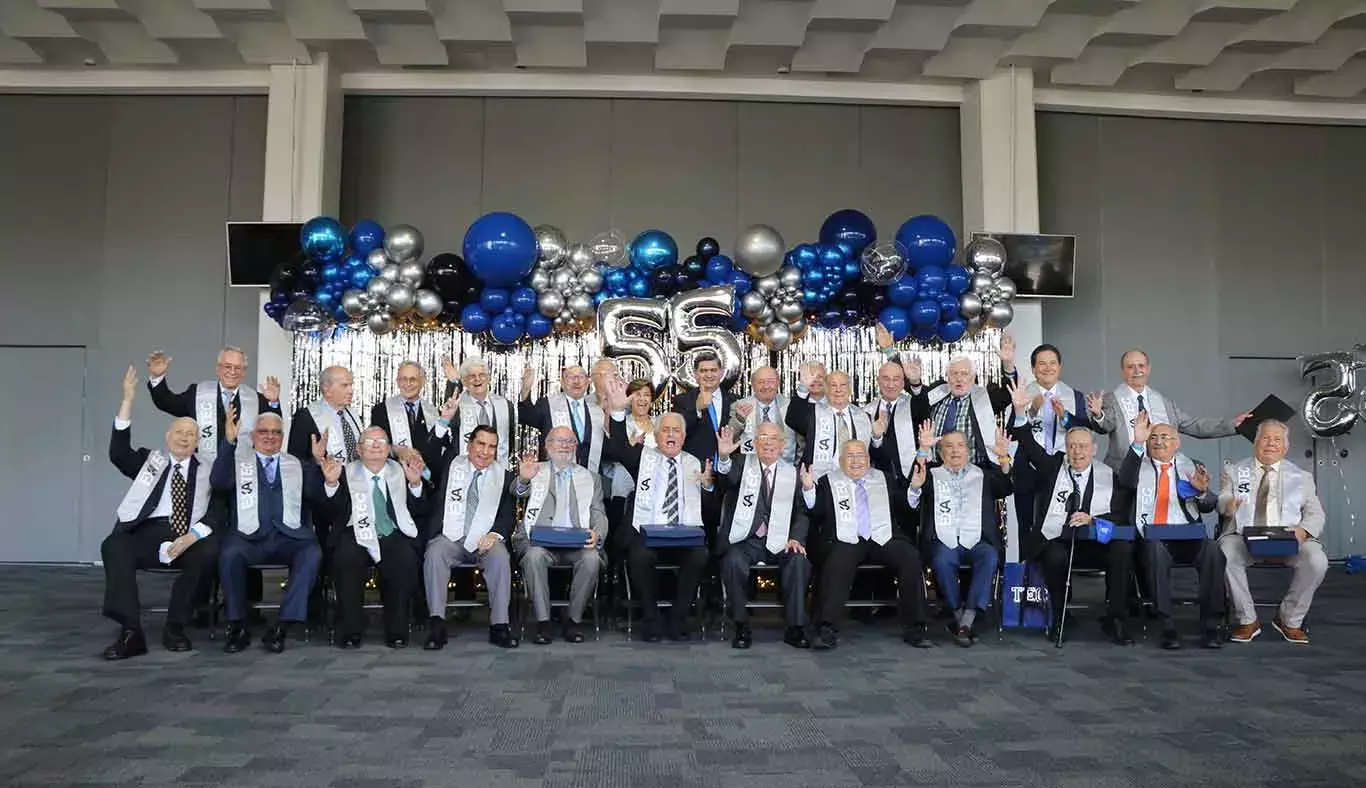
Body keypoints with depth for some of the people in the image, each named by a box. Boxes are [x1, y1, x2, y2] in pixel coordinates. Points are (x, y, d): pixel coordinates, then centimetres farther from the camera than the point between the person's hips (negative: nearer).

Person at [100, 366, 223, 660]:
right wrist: (127, 400, -6)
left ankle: (175, 628, -19)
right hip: (146, 532, 1)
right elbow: (118, 453, 0)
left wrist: (190, 537, -15)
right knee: (113, 546, -31)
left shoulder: (206, 471, 16)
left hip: (190, 537, -1)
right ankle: (131, 632, -31)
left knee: (209, 551, -33)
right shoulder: (149, 460, 20)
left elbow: (218, 512, 5)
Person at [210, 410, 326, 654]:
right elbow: (218, 482, -4)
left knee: (313, 553, -29)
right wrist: (229, 441, -15)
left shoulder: (297, 465, 20)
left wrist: (319, 463, -10)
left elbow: (318, 498, 9)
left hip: (288, 538, 1)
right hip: (249, 536, -1)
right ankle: (237, 627, -16)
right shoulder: (238, 460, 16)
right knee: (230, 552, -33)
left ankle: (281, 627, -25)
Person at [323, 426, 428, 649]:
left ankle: (397, 631, -16)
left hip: (394, 537, 1)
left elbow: (419, 513, 8)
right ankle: (350, 631, -16)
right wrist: (331, 482, -17)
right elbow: (333, 513, -1)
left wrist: (415, 484, -9)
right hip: (358, 537, 0)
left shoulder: (400, 472, 15)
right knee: (345, 558, -31)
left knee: (406, 560, -30)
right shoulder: (346, 474, 12)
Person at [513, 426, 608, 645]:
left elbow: (599, 514, 12)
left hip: (577, 542, 1)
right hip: (540, 539, -1)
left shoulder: (591, 478, 21)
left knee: (591, 558, -30)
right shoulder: (535, 471, 18)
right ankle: (542, 621, -21)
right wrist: (523, 480, -27)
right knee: (534, 556, -33)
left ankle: (574, 620, -13)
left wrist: (596, 534, -11)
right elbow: (518, 493, -2)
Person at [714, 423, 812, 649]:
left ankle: (795, 628, -12)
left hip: (779, 543, 2)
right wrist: (724, 458, -40)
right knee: (733, 562, -30)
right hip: (745, 540, -2)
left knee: (800, 562, -25)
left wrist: (796, 538, -7)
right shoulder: (742, 464, 6)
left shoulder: (792, 473, 12)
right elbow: (728, 479, -18)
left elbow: (801, 512, 11)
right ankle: (742, 627, -14)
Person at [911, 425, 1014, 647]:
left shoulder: (983, 475, 20)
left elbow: (1007, 487, 3)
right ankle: (958, 613, -16)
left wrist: (1004, 458, -15)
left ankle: (966, 621, -29)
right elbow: (915, 485, -4)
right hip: (944, 542, -1)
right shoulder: (932, 475, 16)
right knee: (942, 560, -33)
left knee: (990, 557, -31)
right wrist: (923, 450, -18)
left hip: (977, 541, 1)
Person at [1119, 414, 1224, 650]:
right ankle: (1167, 626, -30)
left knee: (1213, 552, -29)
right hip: (1152, 536, -2)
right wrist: (1137, 443, -18)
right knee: (1156, 550, -35)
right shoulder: (1140, 466, 14)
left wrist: (1202, 490, -13)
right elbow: (1125, 481, -10)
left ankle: (1210, 626, -22)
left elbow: (1209, 506, 11)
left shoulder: (1191, 467, 19)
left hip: (1187, 535, 2)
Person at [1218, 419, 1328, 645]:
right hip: (1244, 534, -1)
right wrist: (1227, 504, -22)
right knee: (1225, 556, -34)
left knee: (1317, 561, -29)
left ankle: (1289, 619, -6)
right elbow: (1221, 502, 5)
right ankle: (1247, 620, -13)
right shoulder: (1234, 472, 16)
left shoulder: (1302, 477, 20)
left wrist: (1303, 530, -10)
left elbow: (1315, 514, 14)